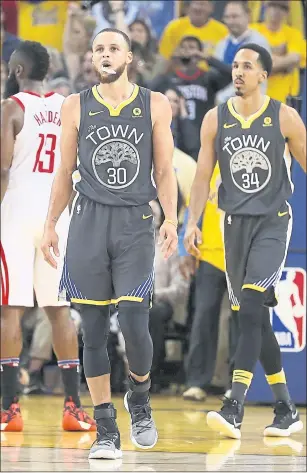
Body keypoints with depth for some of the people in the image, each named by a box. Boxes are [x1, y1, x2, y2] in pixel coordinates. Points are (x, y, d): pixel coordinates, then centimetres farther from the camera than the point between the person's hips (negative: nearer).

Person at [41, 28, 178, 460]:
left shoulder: (155, 106, 5)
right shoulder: (75, 107, 7)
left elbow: (164, 170, 6)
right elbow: (66, 173, 12)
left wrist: (171, 219, -6)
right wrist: (50, 225, 7)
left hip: (135, 222, -1)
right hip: (89, 220, 1)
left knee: (134, 324, -12)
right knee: (93, 330, 1)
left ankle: (140, 397, 19)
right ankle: (106, 431, 8)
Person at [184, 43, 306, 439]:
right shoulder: (216, 119, 5)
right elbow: (203, 174, 8)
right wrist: (193, 222, -3)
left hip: (273, 221, -4)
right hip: (235, 223, 4)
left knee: (251, 307, -20)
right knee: (254, 318, 7)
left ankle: (235, 407, -26)